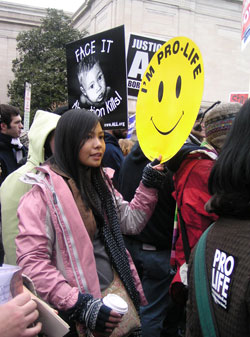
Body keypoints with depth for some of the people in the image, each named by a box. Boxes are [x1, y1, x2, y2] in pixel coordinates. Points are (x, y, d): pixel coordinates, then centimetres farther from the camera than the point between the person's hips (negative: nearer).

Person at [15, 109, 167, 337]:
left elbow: (130, 222, 10)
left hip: (117, 290, 7)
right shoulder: (45, 190, -16)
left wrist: (148, 186, -2)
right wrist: (79, 305, -24)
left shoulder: (100, 180, 7)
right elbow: (32, 260, -20)